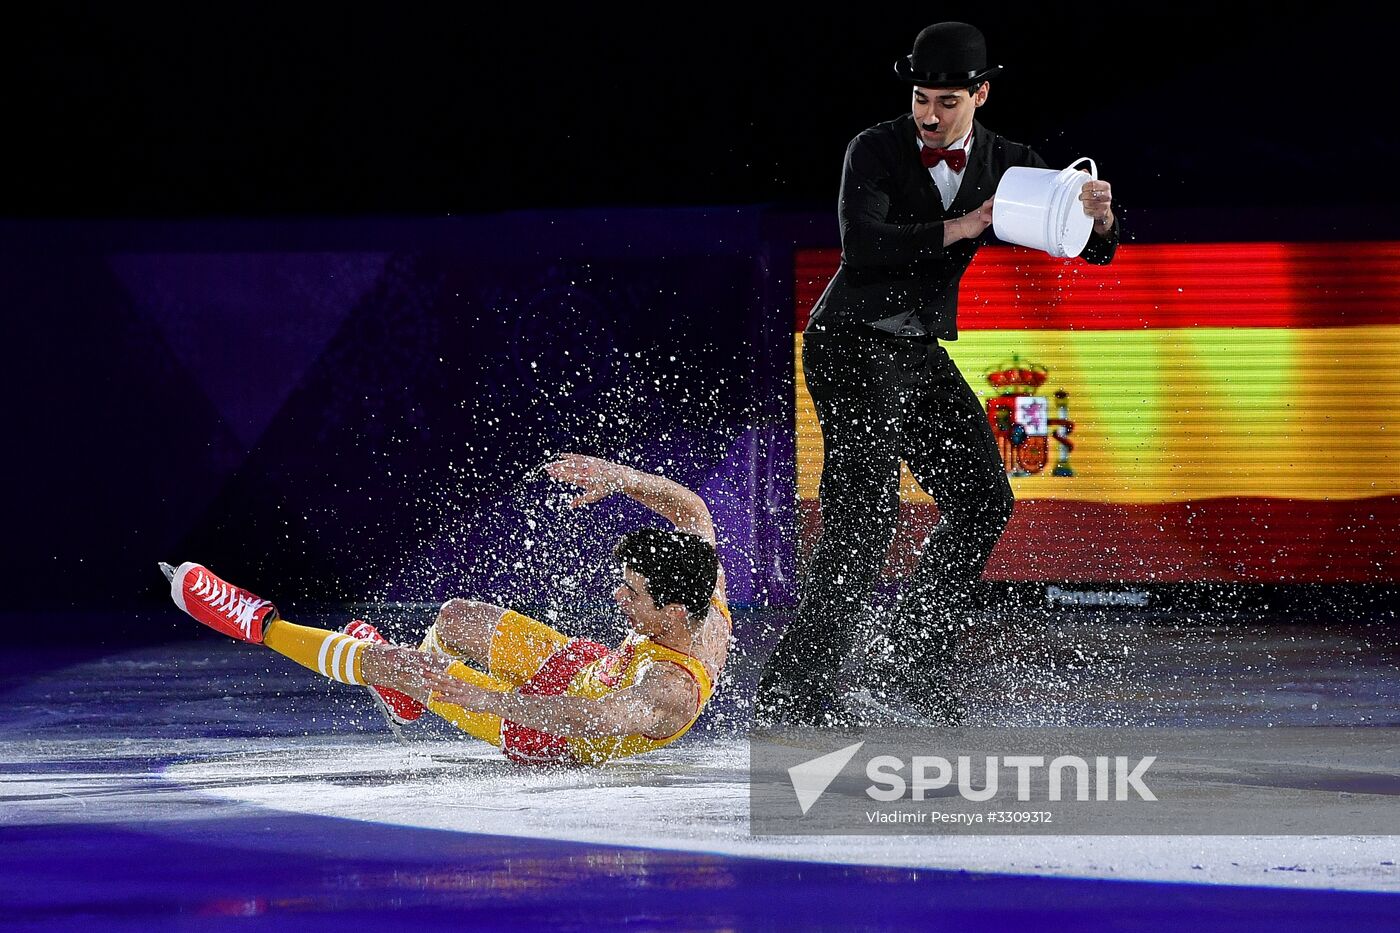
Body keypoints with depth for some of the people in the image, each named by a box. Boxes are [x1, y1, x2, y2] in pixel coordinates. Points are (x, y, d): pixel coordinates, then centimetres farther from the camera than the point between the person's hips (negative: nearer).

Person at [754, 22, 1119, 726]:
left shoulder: (1006, 163, 2)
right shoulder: (875, 150, -11)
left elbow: (1091, 246, -1)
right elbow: (861, 243, -26)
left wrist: (1100, 220, -24)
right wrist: (955, 230, -30)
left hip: (923, 355, 7)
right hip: (851, 346, -7)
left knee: (983, 500, 2)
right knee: (865, 513, -17)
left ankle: (908, 667, 11)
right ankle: (795, 686, -15)